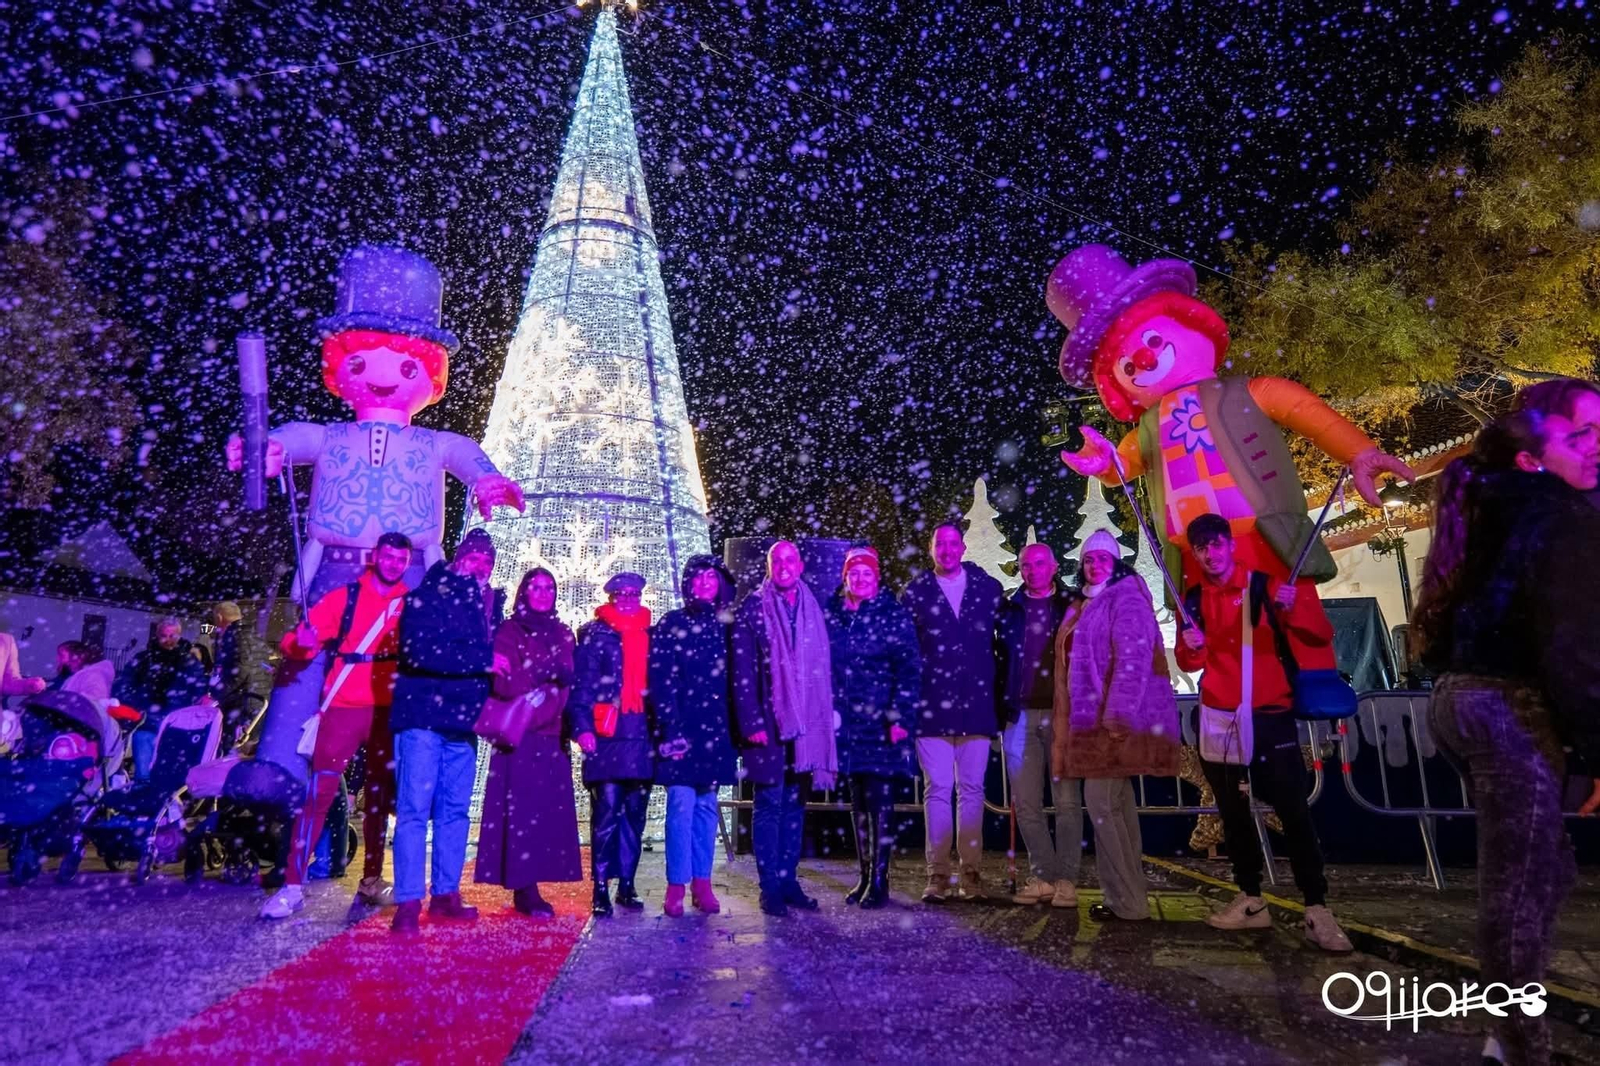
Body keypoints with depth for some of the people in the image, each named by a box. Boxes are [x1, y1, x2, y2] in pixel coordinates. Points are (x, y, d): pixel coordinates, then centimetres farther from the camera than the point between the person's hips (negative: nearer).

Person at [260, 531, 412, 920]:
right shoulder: (345, 597, 1)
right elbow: (298, 641, -2)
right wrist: (300, 641, -27)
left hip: (389, 711, 3)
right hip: (344, 707, -2)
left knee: (381, 795, 10)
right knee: (320, 790, -7)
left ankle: (372, 879, 22)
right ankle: (293, 885, 0)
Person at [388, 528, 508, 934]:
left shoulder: (484, 603, 16)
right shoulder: (426, 597, -3)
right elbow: (420, 651, -17)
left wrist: (497, 666, -2)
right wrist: (483, 660, -16)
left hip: (462, 722, 6)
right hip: (422, 718, -6)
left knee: (455, 810, 9)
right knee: (414, 808, -5)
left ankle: (446, 894, 17)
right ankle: (408, 902, 0)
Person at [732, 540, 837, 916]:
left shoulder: (812, 609, 11)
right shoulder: (752, 608, -2)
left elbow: (824, 667, 12)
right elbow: (742, 670, -6)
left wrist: (826, 718, 7)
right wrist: (752, 722, -13)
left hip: (806, 723, 4)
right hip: (768, 723, -4)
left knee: (795, 804, 10)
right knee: (769, 804, 1)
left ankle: (789, 880, 20)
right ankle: (770, 887, 8)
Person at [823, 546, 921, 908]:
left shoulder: (894, 615, -3)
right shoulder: (832, 614, 7)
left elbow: (910, 670, -7)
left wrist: (901, 718, -14)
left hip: (882, 722, -4)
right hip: (847, 722, 4)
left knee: (879, 800, -3)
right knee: (858, 801, 11)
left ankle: (879, 880, 7)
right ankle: (864, 876, 22)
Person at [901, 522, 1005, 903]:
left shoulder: (989, 588, 6)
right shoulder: (915, 592, 3)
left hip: (976, 704, 1)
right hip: (932, 706, -1)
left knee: (972, 790, 7)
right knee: (938, 789, 3)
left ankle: (971, 872, 16)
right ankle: (938, 875, 9)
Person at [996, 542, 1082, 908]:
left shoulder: (1073, 605, 3)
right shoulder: (1008, 609, 11)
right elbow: (998, 660, 9)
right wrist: (999, 711, 3)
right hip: (1019, 716, 3)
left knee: (1067, 800, 2)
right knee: (1026, 803, 5)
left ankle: (1066, 879, 9)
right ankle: (1041, 877, 15)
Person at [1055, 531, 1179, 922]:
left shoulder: (1127, 597, -8)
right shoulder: (1091, 603, 20)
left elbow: (1133, 658, -20)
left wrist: (1117, 715, -26)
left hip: (1119, 719, -10)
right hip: (1099, 719, 10)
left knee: (1101, 801, -10)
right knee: (1118, 802, 12)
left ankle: (1126, 901, -2)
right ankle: (1132, 894, 20)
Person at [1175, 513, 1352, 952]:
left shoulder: (1267, 585, -2)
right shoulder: (1192, 599, 7)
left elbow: (1321, 635, -7)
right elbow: (1190, 664, 9)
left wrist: (1294, 609, -26)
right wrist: (1190, 648, -13)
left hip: (1271, 715, -4)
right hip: (1218, 718, 4)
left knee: (1294, 810, -7)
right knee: (1233, 811, 9)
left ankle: (1317, 910, -1)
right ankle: (1251, 901, 19)